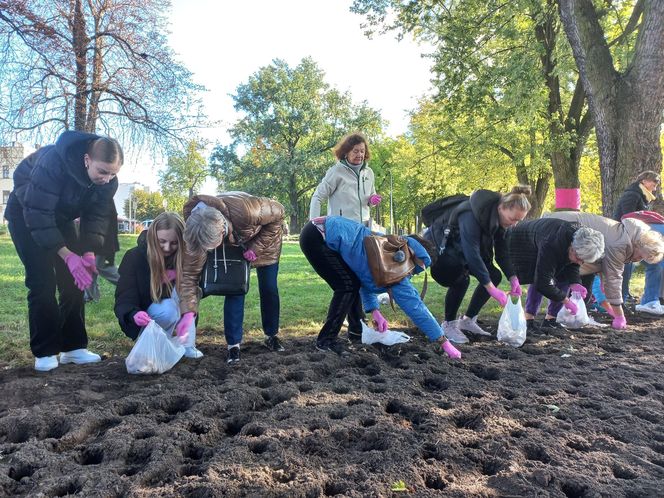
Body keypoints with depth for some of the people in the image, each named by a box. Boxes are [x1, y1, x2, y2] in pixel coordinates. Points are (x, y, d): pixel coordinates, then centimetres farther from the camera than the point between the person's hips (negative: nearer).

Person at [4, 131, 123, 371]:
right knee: (43, 282, -13)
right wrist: (67, 255, -38)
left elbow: (97, 216, -12)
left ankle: (74, 347, 5)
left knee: (73, 280, -2)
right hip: (27, 214, -5)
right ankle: (44, 352, -4)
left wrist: (89, 253, -26)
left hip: (61, 217, 5)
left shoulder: (108, 180, -20)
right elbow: (38, 215, -35)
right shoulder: (52, 162, -38)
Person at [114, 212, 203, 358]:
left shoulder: (182, 256, -16)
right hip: (145, 313, -3)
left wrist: (177, 278, -31)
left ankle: (188, 345, -22)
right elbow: (124, 298, -25)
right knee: (168, 311, -34)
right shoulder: (135, 257, -23)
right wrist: (134, 314, -47)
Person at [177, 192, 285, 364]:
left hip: (265, 236, -1)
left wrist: (257, 247, -28)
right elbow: (190, 272, -26)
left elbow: (278, 212, -27)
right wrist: (188, 311, -35)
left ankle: (272, 336, 22)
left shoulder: (245, 210, -48)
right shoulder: (196, 231, -36)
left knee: (269, 288, 1)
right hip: (233, 244, 2)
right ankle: (233, 345, 1)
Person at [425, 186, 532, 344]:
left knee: (494, 276, -2)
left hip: (460, 252, 9)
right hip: (438, 248, -9)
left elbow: (502, 250, -3)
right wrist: (491, 289, -38)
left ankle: (467, 320, 9)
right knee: (461, 279, -33)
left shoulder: (499, 216, -10)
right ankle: (449, 325, -11)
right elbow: (472, 254, -39)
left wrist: (513, 278, -14)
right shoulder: (471, 215, -35)